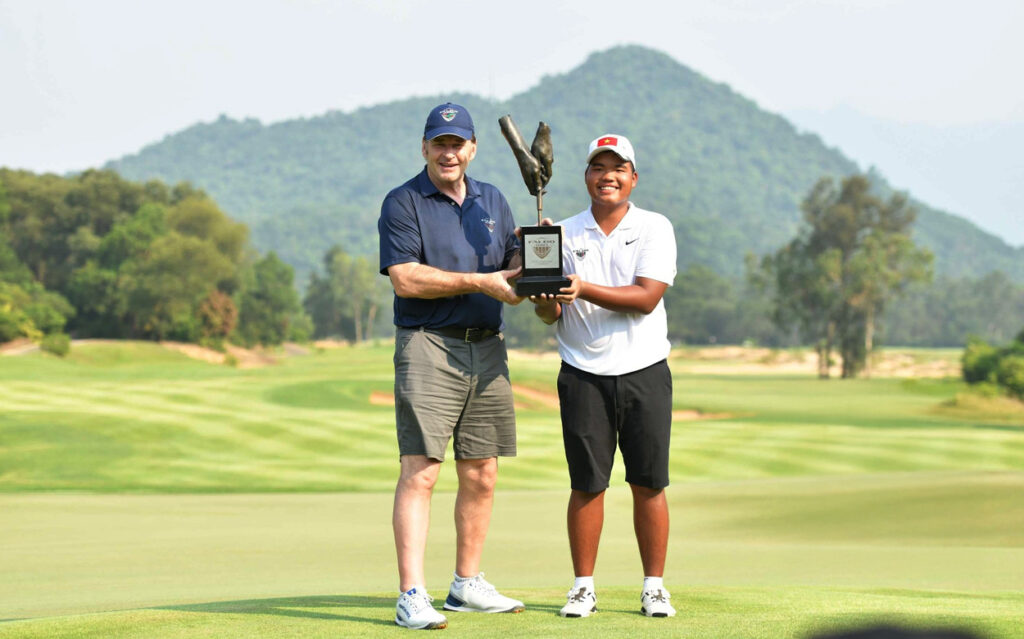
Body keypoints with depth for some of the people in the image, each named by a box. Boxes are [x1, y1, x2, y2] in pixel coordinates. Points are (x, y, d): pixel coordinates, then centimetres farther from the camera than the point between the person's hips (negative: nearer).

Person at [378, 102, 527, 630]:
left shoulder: (492, 201, 18)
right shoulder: (402, 203, -2)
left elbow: (513, 267, 19)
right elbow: (405, 278, -13)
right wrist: (479, 282, -16)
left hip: (487, 349, 6)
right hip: (428, 347, -6)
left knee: (481, 476, 9)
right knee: (420, 471, -13)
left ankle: (468, 585, 20)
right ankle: (412, 597, -16)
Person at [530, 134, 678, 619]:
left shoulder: (655, 228, 1)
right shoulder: (566, 234, 7)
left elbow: (647, 298, -13)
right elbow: (551, 315, 4)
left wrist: (584, 289, -24)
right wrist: (544, 301, -20)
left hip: (645, 373, -1)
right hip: (584, 375, 1)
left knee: (649, 484, 0)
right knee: (586, 484, 0)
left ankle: (654, 587, 9)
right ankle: (583, 587, 8)